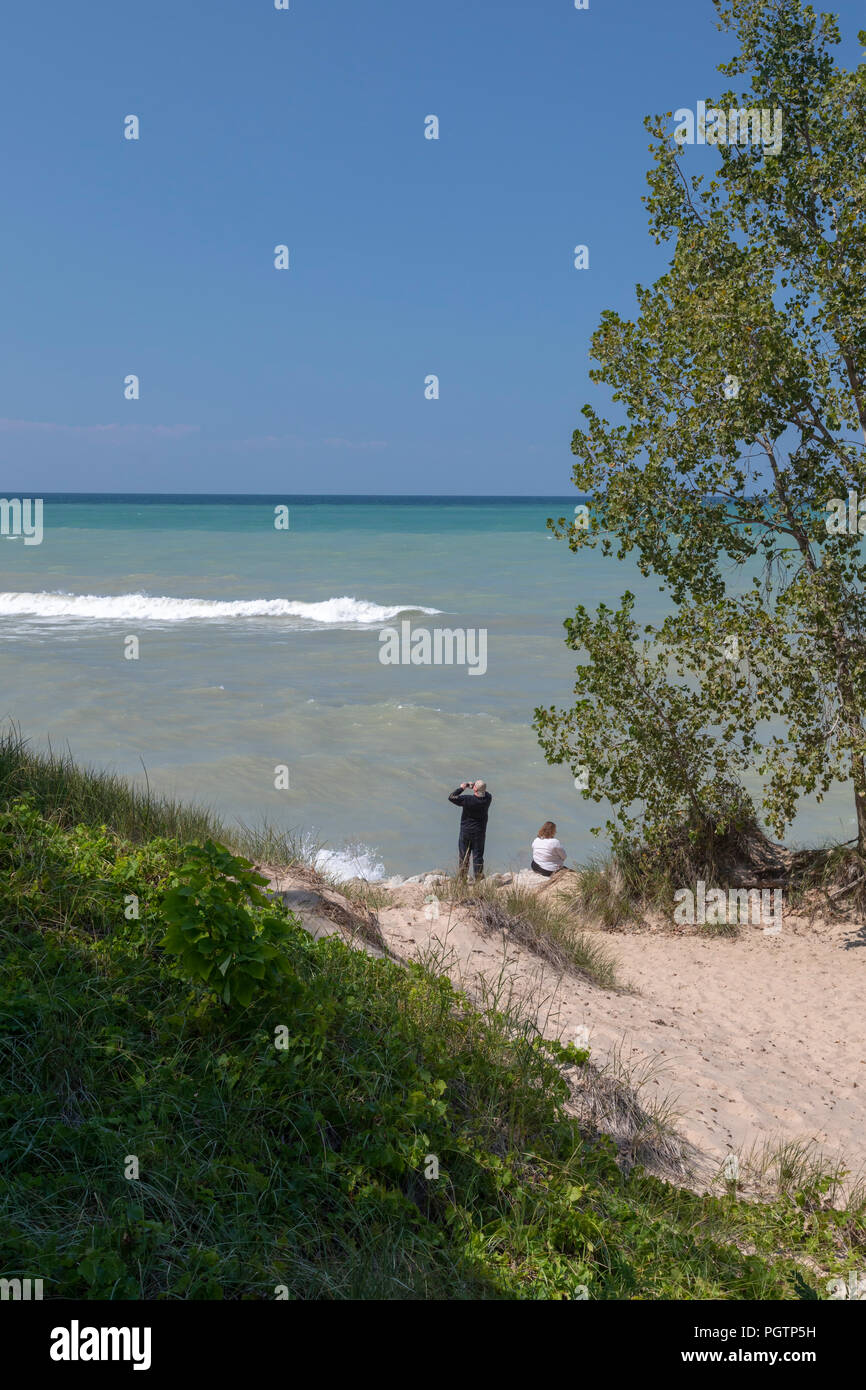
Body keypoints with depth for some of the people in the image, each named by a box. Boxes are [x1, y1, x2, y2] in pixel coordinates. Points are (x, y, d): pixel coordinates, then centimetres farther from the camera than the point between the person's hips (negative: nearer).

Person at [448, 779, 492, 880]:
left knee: (463, 857, 10)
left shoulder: (467, 799, -22)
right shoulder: (487, 799, -12)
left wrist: (461, 788, -2)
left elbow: (451, 797, -13)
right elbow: (486, 793, 12)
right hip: (480, 833, 2)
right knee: (478, 856, 10)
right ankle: (479, 880, 12)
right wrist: (472, 786, 5)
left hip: (466, 831, -2)